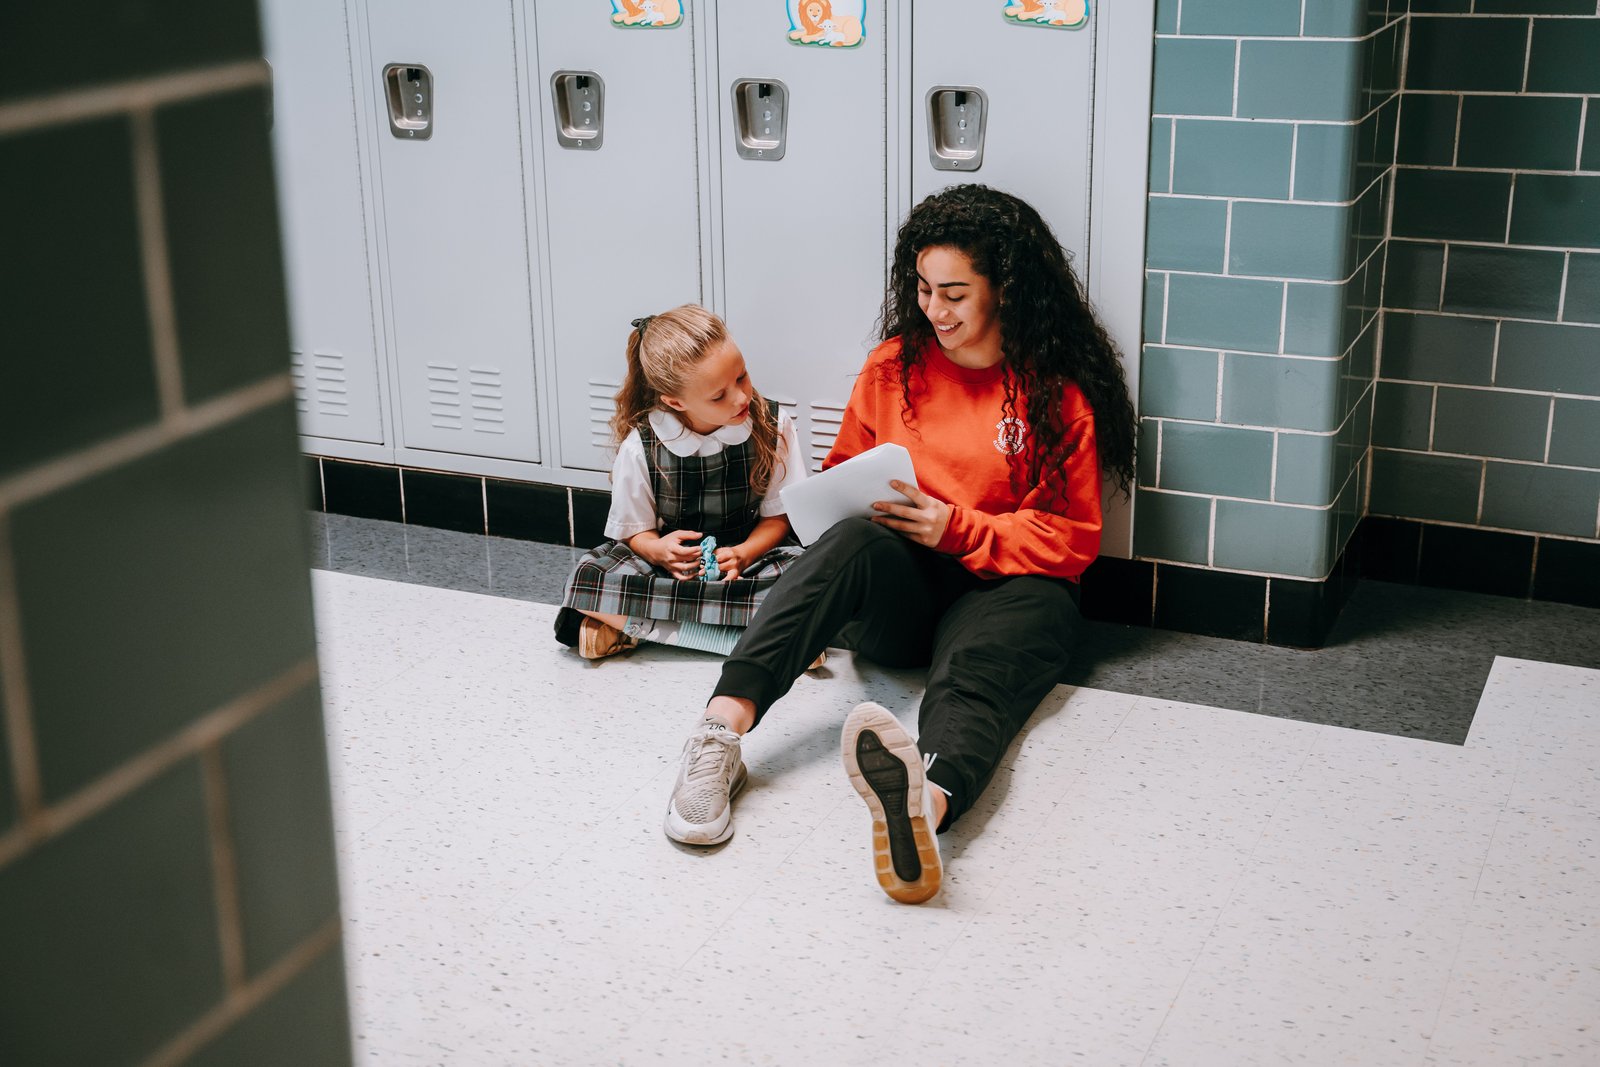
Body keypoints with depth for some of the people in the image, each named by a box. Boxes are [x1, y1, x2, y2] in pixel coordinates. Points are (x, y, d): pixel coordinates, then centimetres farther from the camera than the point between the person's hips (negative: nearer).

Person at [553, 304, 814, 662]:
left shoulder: (773, 426, -11)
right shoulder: (640, 446, -13)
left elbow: (778, 514, -4)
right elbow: (634, 529, -2)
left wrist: (743, 554, -24)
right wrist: (657, 549, -26)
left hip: (748, 552, 0)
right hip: (673, 559, 0)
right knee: (587, 578, -28)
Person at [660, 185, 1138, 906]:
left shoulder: (1060, 393, 1)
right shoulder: (894, 367, 12)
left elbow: (1072, 538, -1)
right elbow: (843, 473, 23)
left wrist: (958, 528, -14)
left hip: (1004, 585, -2)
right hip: (896, 594, 3)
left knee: (975, 668, -39)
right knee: (860, 540, -35)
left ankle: (928, 799, -76)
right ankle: (723, 726, -54)